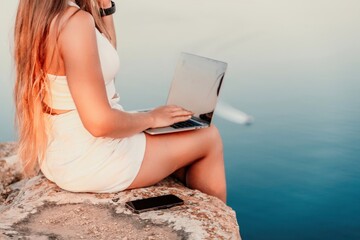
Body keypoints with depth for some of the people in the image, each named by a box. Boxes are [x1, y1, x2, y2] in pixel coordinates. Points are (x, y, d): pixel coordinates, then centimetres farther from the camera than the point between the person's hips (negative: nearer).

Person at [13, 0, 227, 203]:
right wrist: (150, 118, -10)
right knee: (209, 137, 9)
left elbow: (105, 56, 18)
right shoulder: (76, 22, -26)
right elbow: (99, 122, -28)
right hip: (90, 161, -9)